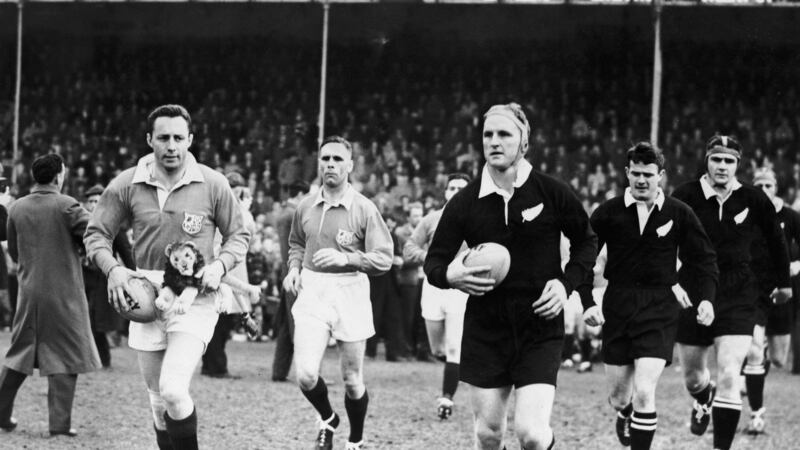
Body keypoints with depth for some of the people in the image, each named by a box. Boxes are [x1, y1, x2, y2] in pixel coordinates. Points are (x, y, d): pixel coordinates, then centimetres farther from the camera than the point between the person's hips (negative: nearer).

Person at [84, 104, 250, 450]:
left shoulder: (213, 184, -3)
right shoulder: (126, 185, -1)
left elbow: (239, 235, 7)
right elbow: (96, 235, 6)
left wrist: (220, 265, -12)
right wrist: (112, 268, -13)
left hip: (195, 300, -3)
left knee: (173, 391, -21)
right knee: (158, 401, 10)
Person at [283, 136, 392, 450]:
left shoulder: (364, 209, -5)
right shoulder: (305, 207, 7)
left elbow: (383, 259, -9)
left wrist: (345, 258, -22)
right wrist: (294, 267, 5)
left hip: (350, 294, -2)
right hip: (312, 293, 2)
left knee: (352, 380, 4)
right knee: (306, 374, -13)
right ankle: (327, 420, 19)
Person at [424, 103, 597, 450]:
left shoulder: (553, 193, -5)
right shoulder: (464, 203, -2)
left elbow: (586, 242, 9)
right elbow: (434, 262, 4)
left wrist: (566, 283, -7)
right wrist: (450, 275, -19)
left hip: (540, 330, -2)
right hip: (485, 332, 2)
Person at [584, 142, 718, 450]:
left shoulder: (679, 214, -1)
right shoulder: (608, 212, -2)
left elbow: (704, 259, 8)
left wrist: (706, 298, -5)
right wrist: (587, 303, -7)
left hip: (659, 310, -2)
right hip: (618, 306, 2)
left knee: (644, 393, -15)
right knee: (618, 397, 11)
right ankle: (625, 415, 48)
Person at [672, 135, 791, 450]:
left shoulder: (753, 200, -5)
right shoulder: (686, 196, -7)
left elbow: (775, 241, 11)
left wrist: (784, 282, 21)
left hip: (738, 299, -1)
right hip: (692, 295, 1)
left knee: (729, 377, -15)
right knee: (692, 377, 16)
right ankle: (704, 402, 52)